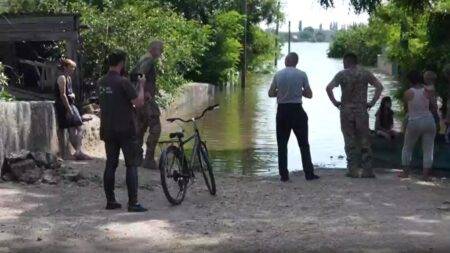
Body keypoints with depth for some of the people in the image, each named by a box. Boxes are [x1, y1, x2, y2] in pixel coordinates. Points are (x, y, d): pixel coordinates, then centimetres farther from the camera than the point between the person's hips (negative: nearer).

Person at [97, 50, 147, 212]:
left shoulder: (101, 83, 8)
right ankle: (133, 203, -6)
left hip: (108, 130, 7)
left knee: (110, 165, 11)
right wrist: (141, 85, -2)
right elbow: (139, 102, -16)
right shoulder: (123, 82, -15)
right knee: (132, 165, -3)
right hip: (126, 130, -7)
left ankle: (110, 201, 14)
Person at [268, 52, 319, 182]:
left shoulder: (278, 74, -1)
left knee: (282, 144, 8)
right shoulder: (301, 74, -5)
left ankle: (284, 175, 5)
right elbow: (309, 94, 0)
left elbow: (271, 93, 4)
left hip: (282, 110, 1)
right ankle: (309, 173, 6)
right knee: (304, 144, 7)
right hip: (297, 110, -1)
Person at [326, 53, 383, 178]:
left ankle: (353, 170, 2)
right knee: (364, 142, 6)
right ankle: (367, 170, 5)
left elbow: (329, 88, -13)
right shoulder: (365, 73, 5)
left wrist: (335, 102, -3)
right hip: (362, 110, 1)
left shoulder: (342, 74, -1)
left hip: (346, 111, -1)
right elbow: (379, 86, -2)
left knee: (350, 142, 5)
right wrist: (372, 102, 1)